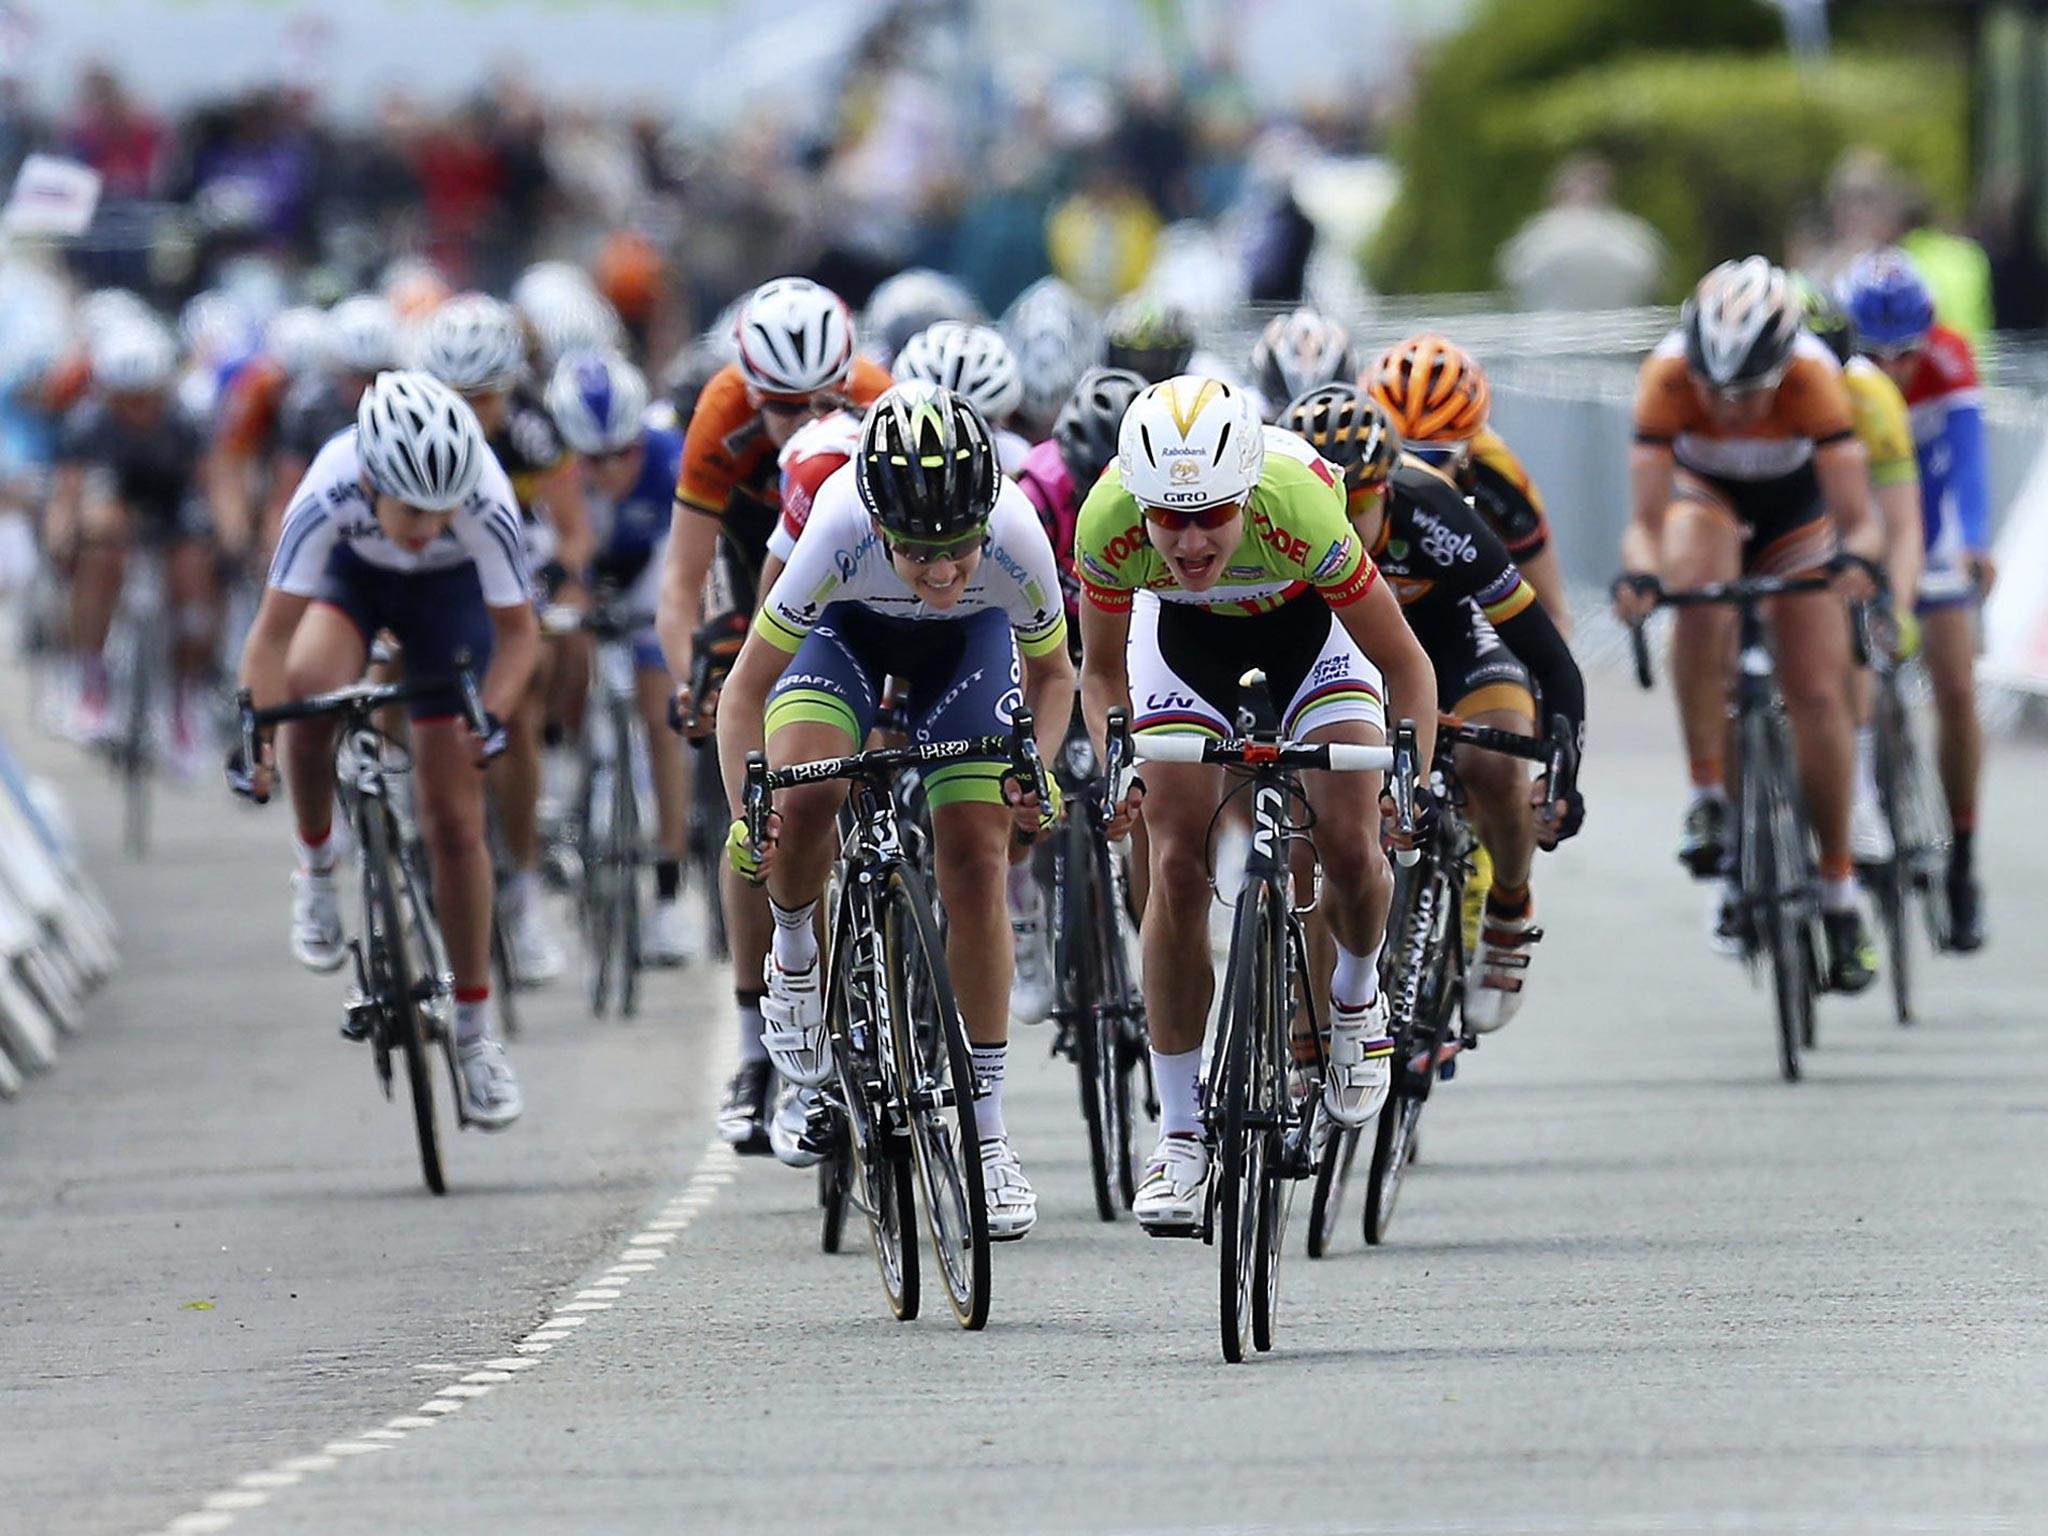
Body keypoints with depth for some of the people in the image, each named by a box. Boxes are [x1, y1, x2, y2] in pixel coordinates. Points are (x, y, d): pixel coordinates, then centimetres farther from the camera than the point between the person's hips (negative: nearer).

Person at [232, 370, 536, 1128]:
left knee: (454, 822, -2)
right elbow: (273, 632, -34)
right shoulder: (330, 495, -39)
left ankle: (474, 1032, 11)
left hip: (448, 591, 0)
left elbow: (517, 631, -24)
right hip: (352, 574, 0)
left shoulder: (486, 505, -38)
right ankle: (317, 863, -6)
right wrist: (253, 733, -46)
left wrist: (491, 717, -40)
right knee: (308, 688, -34)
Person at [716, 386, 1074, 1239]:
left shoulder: (1016, 537, -36)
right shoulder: (841, 534, -41)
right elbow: (747, 690, -28)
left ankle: (986, 1134, 0)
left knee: (977, 863, -9)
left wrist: (1039, 766, -29)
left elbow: (1051, 672, -13)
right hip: (851, 625, -1)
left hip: (967, 638, 1)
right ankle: (794, 958, 6)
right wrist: (745, 811, -42)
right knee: (802, 796, -28)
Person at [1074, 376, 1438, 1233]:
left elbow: (1406, 666, -27)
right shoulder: (1108, 522, -35)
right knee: (1177, 865, -10)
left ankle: (1357, 995, 18)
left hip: (1308, 615, -1)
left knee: (1349, 844, -17)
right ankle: (1179, 1135, -1)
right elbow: (1102, 671, -15)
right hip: (1182, 630, 1)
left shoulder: (1300, 509, -40)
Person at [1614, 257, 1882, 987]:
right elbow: (1646, 521, -35)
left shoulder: (1814, 380, -36)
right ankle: (1709, 795, -24)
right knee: (1698, 595, -35)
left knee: (1818, 694, -8)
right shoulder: (1667, 379, -35)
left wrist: (1858, 558, -60)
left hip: (1795, 513, 0)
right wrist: (1640, 573, -56)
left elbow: (1860, 520, -38)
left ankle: (1839, 893, 7)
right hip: (1708, 499, 0)